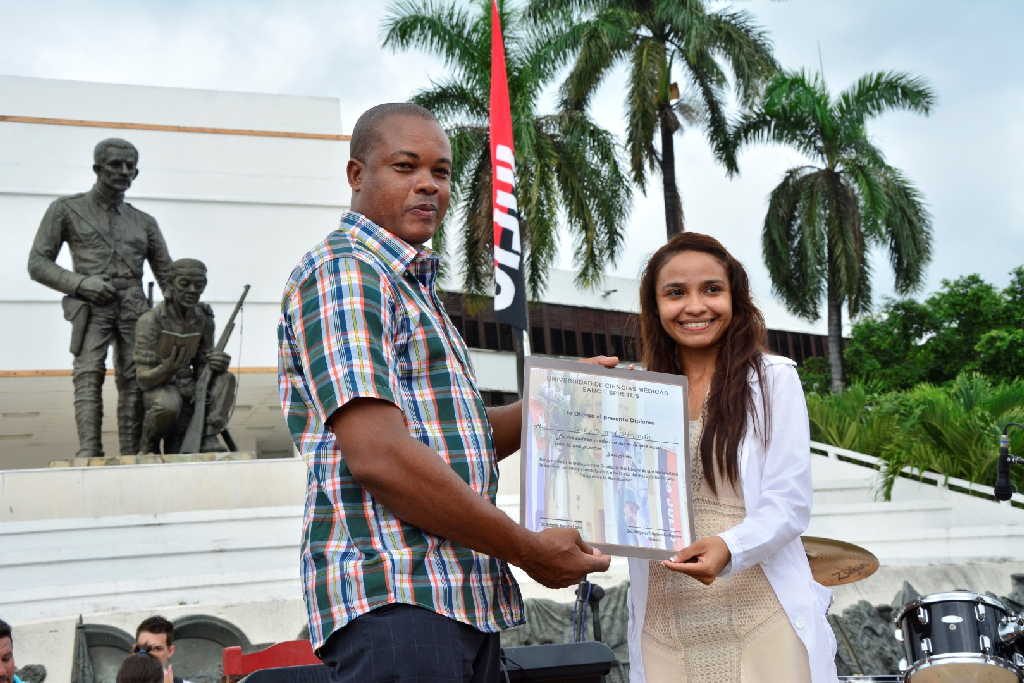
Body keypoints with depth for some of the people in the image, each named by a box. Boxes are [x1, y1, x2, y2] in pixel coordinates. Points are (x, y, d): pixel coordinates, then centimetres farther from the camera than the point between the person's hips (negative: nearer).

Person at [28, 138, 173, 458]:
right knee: (89, 375, -18)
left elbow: (167, 273, 18)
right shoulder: (67, 209, 9)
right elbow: (37, 263, 6)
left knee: (133, 381, -5)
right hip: (91, 307, -3)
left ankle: (131, 455, -5)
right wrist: (80, 282, -11)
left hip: (134, 309, 3)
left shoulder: (144, 222, 17)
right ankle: (89, 454, -26)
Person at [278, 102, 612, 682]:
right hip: (394, 598, -9)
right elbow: (378, 456, -20)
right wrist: (530, 552, -14)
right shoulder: (343, 271, -8)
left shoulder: (412, 287, 23)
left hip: (467, 601, 9)